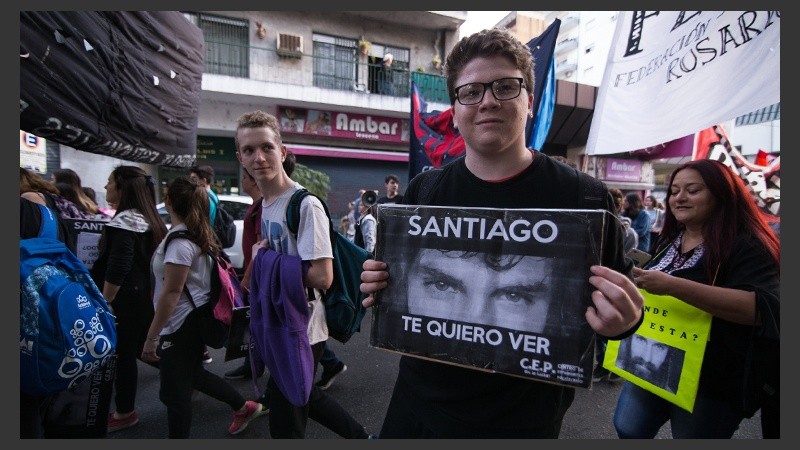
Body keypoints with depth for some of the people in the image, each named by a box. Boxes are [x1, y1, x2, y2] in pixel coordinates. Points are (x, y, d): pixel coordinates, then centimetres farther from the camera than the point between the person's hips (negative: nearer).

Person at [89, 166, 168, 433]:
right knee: (144, 349, 20)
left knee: (122, 354, 5)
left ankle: (125, 413, 20)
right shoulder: (149, 219, 10)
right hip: (145, 295, 9)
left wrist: (105, 300, -14)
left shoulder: (124, 221, -18)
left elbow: (117, 268, -22)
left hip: (125, 298, -9)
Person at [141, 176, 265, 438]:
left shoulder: (180, 241, -21)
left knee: (175, 392, 6)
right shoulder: (198, 235, 6)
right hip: (194, 319, 9)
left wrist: (151, 336, -17)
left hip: (182, 325, -9)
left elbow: (171, 293, -22)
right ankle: (244, 407, 37)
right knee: (192, 374, 25)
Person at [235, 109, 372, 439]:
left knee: (285, 422, 7)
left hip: (302, 330, -9)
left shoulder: (306, 205, -20)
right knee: (304, 396, 26)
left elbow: (322, 277, -28)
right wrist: (261, 260, -2)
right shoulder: (263, 205, 7)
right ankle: (361, 436, 46)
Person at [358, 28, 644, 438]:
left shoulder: (583, 196, -12)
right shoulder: (423, 191, -4)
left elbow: (621, 303, -3)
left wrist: (623, 320, -24)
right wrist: (378, 287, -13)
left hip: (526, 418, -2)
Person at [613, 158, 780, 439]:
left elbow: (765, 308, -31)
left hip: (710, 383, -6)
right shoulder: (669, 239, 7)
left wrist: (672, 286, -37)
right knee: (628, 429, 16)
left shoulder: (745, 245, -14)